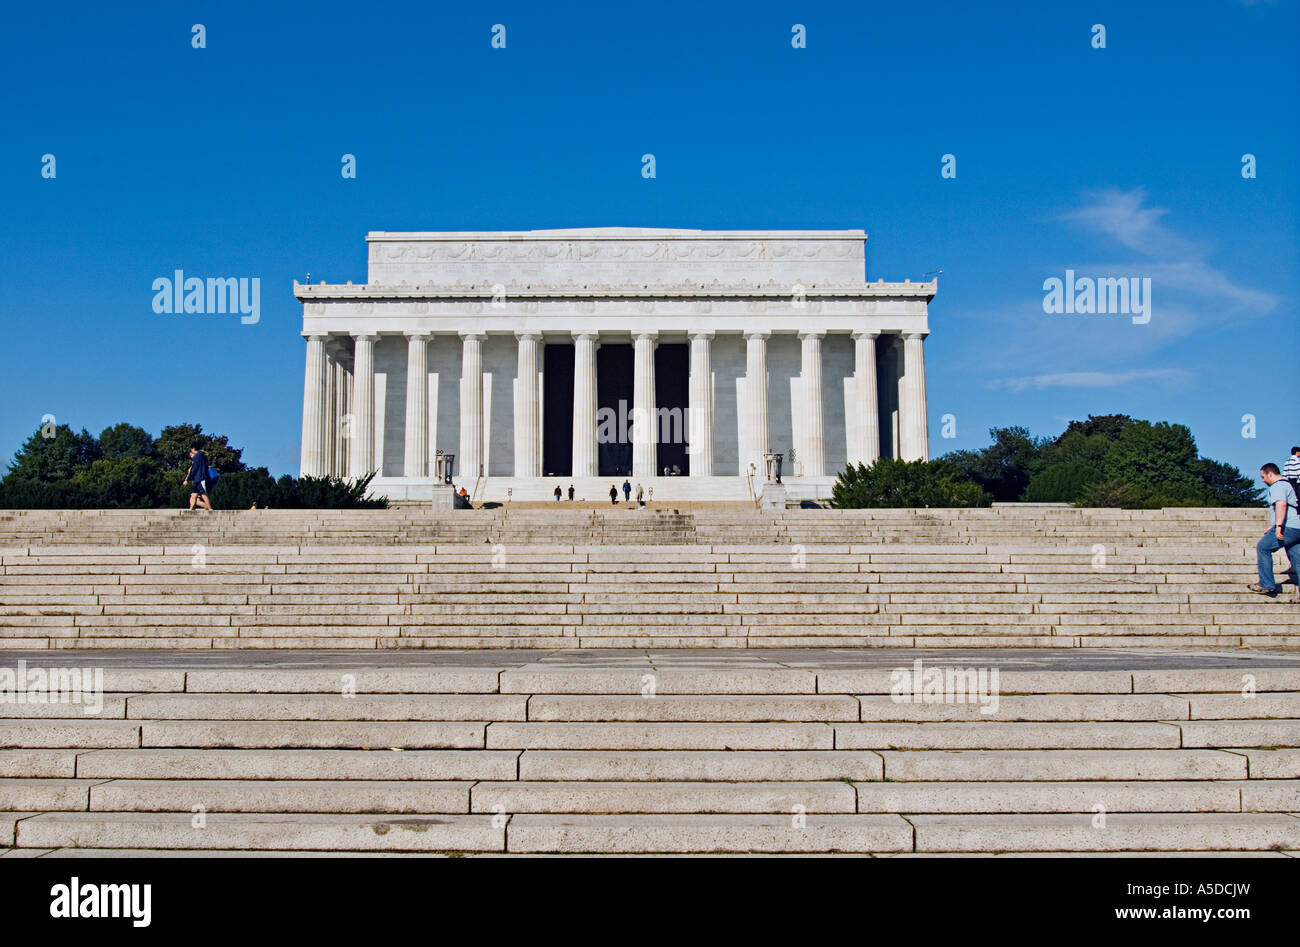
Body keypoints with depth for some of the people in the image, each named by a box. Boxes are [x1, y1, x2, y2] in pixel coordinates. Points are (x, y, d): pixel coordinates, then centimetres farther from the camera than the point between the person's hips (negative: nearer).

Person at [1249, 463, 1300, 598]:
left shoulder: (1277, 486, -8)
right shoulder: (1288, 484, 26)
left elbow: (1281, 504, -26)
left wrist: (1278, 526, -33)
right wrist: (1272, 526, 40)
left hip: (1288, 528, -10)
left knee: (1262, 548, 0)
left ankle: (1267, 586, -2)